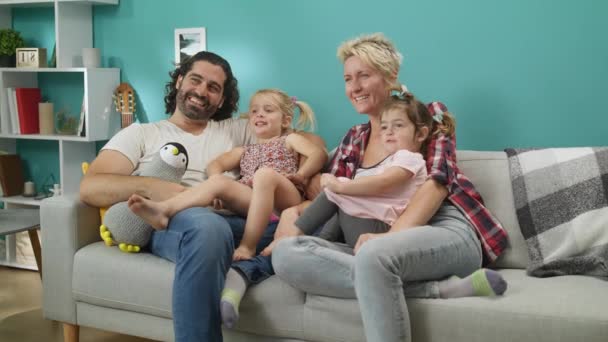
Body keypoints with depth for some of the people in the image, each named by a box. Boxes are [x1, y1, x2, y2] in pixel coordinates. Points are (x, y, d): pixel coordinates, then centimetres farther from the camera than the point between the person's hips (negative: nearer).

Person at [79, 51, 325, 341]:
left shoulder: (236, 130, 28)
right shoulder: (141, 134, 21)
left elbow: (313, 142, 26)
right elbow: (89, 188, 5)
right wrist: (149, 187, -14)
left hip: (237, 223, 4)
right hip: (172, 224, -3)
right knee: (208, 227, -41)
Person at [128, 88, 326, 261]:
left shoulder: (290, 140, 21)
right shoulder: (244, 151, 32)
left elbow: (319, 154, 3)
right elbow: (215, 165, 16)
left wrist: (300, 175, -15)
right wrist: (216, 179, -8)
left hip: (284, 202, -4)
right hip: (255, 203, 4)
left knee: (265, 173, -34)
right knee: (218, 182, -20)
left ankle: (248, 246, -39)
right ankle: (163, 210, -40)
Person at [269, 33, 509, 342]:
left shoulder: (428, 115, 8)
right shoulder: (352, 140, 24)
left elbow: (437, 181, -7)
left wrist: (390, 235, -23)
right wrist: (292, 213, -5)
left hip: (447, 232, -6)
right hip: (381, 242, 6)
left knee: (374, 253, -41)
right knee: (286, 254, -24)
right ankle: (436, 287, -28)